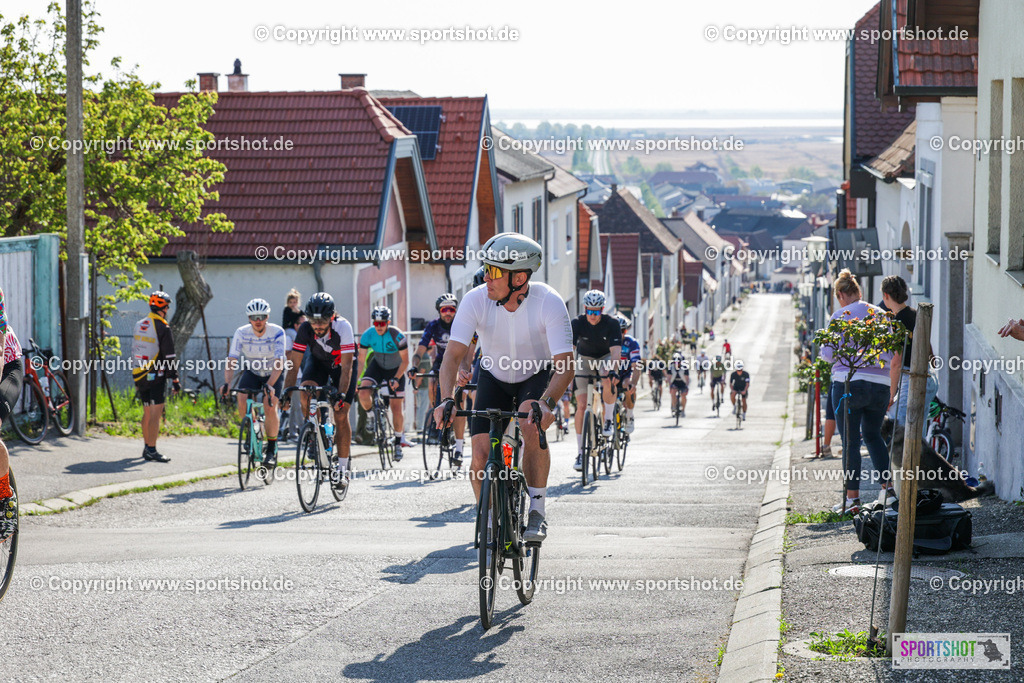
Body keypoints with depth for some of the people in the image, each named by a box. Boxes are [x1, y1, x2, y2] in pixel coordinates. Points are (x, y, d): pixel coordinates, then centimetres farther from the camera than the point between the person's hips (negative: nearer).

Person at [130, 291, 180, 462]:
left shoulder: (139, 325, 11)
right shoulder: (162, 327, -13)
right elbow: (169, 356, -15)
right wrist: (175, 379, -11)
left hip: (140, 376, 8)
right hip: (156, 376, -8)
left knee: (147, 413, 17)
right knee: (156, 413, -9)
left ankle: (147, 447, 23)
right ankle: (151, 451, -14)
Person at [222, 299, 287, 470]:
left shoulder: (277, 332, -26)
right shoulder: (241, 333, -20)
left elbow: (279, 363, -35)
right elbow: (231, 361, -26)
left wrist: (270, 385, -49)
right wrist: (227, 383, -42)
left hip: (274, 375, -2)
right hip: (251, 372, 2)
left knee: (270, 407, -23)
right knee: (242, 400, -24)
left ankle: (272, 449, -7)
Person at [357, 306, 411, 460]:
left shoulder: (397, 336, -26)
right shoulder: (367, 335, -20)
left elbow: (405, 361, -19)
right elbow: (361, 360, -15)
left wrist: (396, 378, -31)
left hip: (395, 370, -2)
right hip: (377, 366, 2)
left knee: (396, 408, -4)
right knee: (363, 394, -25)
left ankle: (399, 441, 15)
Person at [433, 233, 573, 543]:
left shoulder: (549, 303, -30)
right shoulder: (476, 300, -25)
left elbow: (564, 365, -33)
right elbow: (453, 355, -26)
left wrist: (546, 402, -51)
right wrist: (447, 399, -43)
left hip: (537, 376, -2)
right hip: (494, 377, 2)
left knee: (532, 425, -34)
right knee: (481, 457, -12)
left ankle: (537, 512, -19)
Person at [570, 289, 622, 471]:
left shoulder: (611, 324, -23)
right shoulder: (577, 323, -22)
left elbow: (616, 350, -31)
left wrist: (610, 368, -49)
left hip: (605, 357, -1)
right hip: (584, 359, 1)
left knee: (609, 382, -36)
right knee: (581, 406, -9)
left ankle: (608, 420, -10)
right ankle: (580, 452, -3)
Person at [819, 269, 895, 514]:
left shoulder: (840, 316, -4)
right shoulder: (880, 314, 8)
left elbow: (828, 352, -4)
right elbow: (891, 352, 9)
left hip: (848, 382, -4)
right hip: (881, 383, 5)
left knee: (850, 440, 1)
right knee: (872, 434, 21)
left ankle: (853, 498, 0)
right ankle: (887, 486, 11)